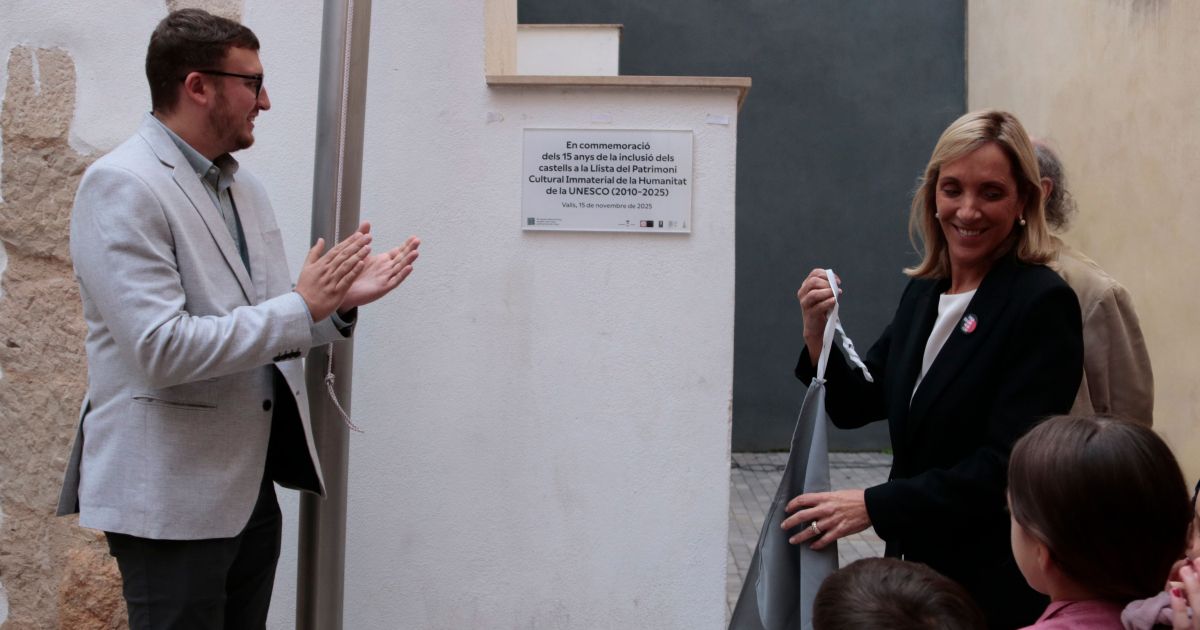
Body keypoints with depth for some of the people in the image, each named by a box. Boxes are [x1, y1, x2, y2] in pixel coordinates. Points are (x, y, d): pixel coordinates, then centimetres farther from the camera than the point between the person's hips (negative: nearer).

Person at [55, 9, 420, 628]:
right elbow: (163, 350, -23)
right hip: (172, 496, -8)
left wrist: (341, 299, -1)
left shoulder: (242, 185, 12)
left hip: (251, 482, 8)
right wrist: (303, 306, -18)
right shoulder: (122, 186, -14)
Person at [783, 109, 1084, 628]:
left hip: (998, 587, -6)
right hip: (914, 563, 6)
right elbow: (854, 407, 10)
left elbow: (1008, 465, -21)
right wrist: (818, 333, -7)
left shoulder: (1042, 303, -16)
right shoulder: (922, 293, 5)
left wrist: (874, 505, -23)